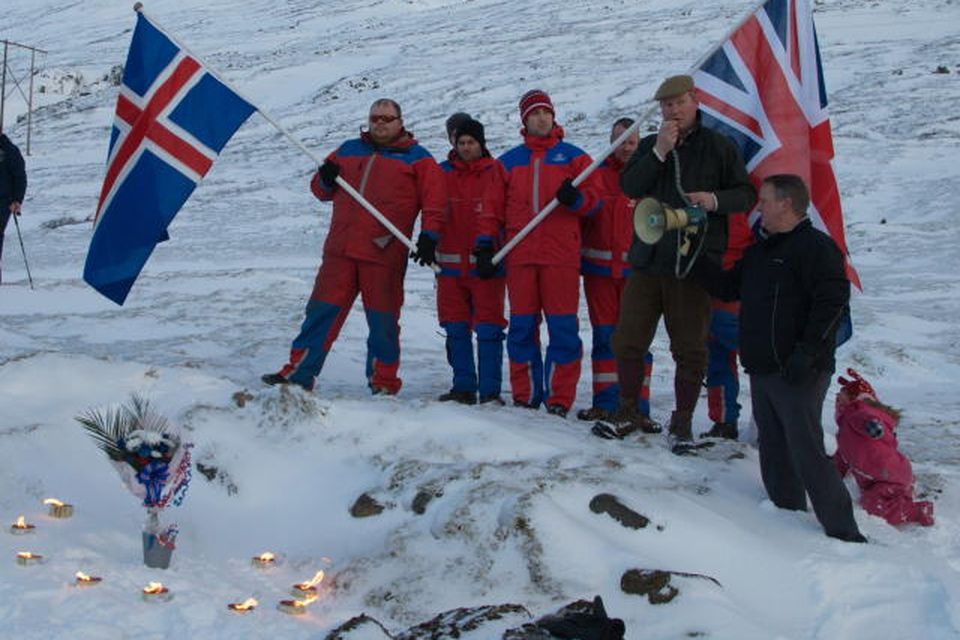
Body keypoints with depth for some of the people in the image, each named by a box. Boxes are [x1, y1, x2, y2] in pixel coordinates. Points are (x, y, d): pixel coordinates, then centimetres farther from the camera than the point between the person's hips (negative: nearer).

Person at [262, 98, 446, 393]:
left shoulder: (417, 158, 7)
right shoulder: (349, 150, 19)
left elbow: (434, 199, -3)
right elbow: (320, 189, 24)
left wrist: (429, 236, -15)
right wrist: (325, 179, 1)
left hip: (384, 255, -3)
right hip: (340, 250, 4)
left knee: (383, 320, 2)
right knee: (322, 311, 4)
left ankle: (383, 382, 14)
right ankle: (299, 372, 10)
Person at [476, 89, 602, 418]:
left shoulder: (573, 156, 10)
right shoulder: (508, 161, 16)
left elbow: (593, 201, 6)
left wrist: (575, 199, -15)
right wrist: (485, 243, 5)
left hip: (561, 255, -2)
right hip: (519, 255, 2)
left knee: (563, 329, -5)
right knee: (521, 327, 4)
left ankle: (559, 400, 1)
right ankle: (525, 396, 12)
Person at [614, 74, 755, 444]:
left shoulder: (718, 147, 3)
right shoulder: (649, 146, 11)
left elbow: (746, 194, 3)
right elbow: (629, 186, -4)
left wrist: (716, 200, -16)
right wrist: (659, 152, -13)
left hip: (694, 263, -3)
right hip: (647, 260, 3)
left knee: (690, 349, 3)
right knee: (628, 341, 6)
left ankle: (683, 421, 17)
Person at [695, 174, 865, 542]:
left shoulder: (815, 246, -9)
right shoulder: (761, 252, 20)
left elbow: (833, 302, -18)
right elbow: (728, 288, 26)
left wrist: (807, 353, -23)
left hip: (798, 374, -9)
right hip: (761, 370, 9)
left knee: (806, 451, -12)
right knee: (774, 452, 13)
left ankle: (843, 532, -6)